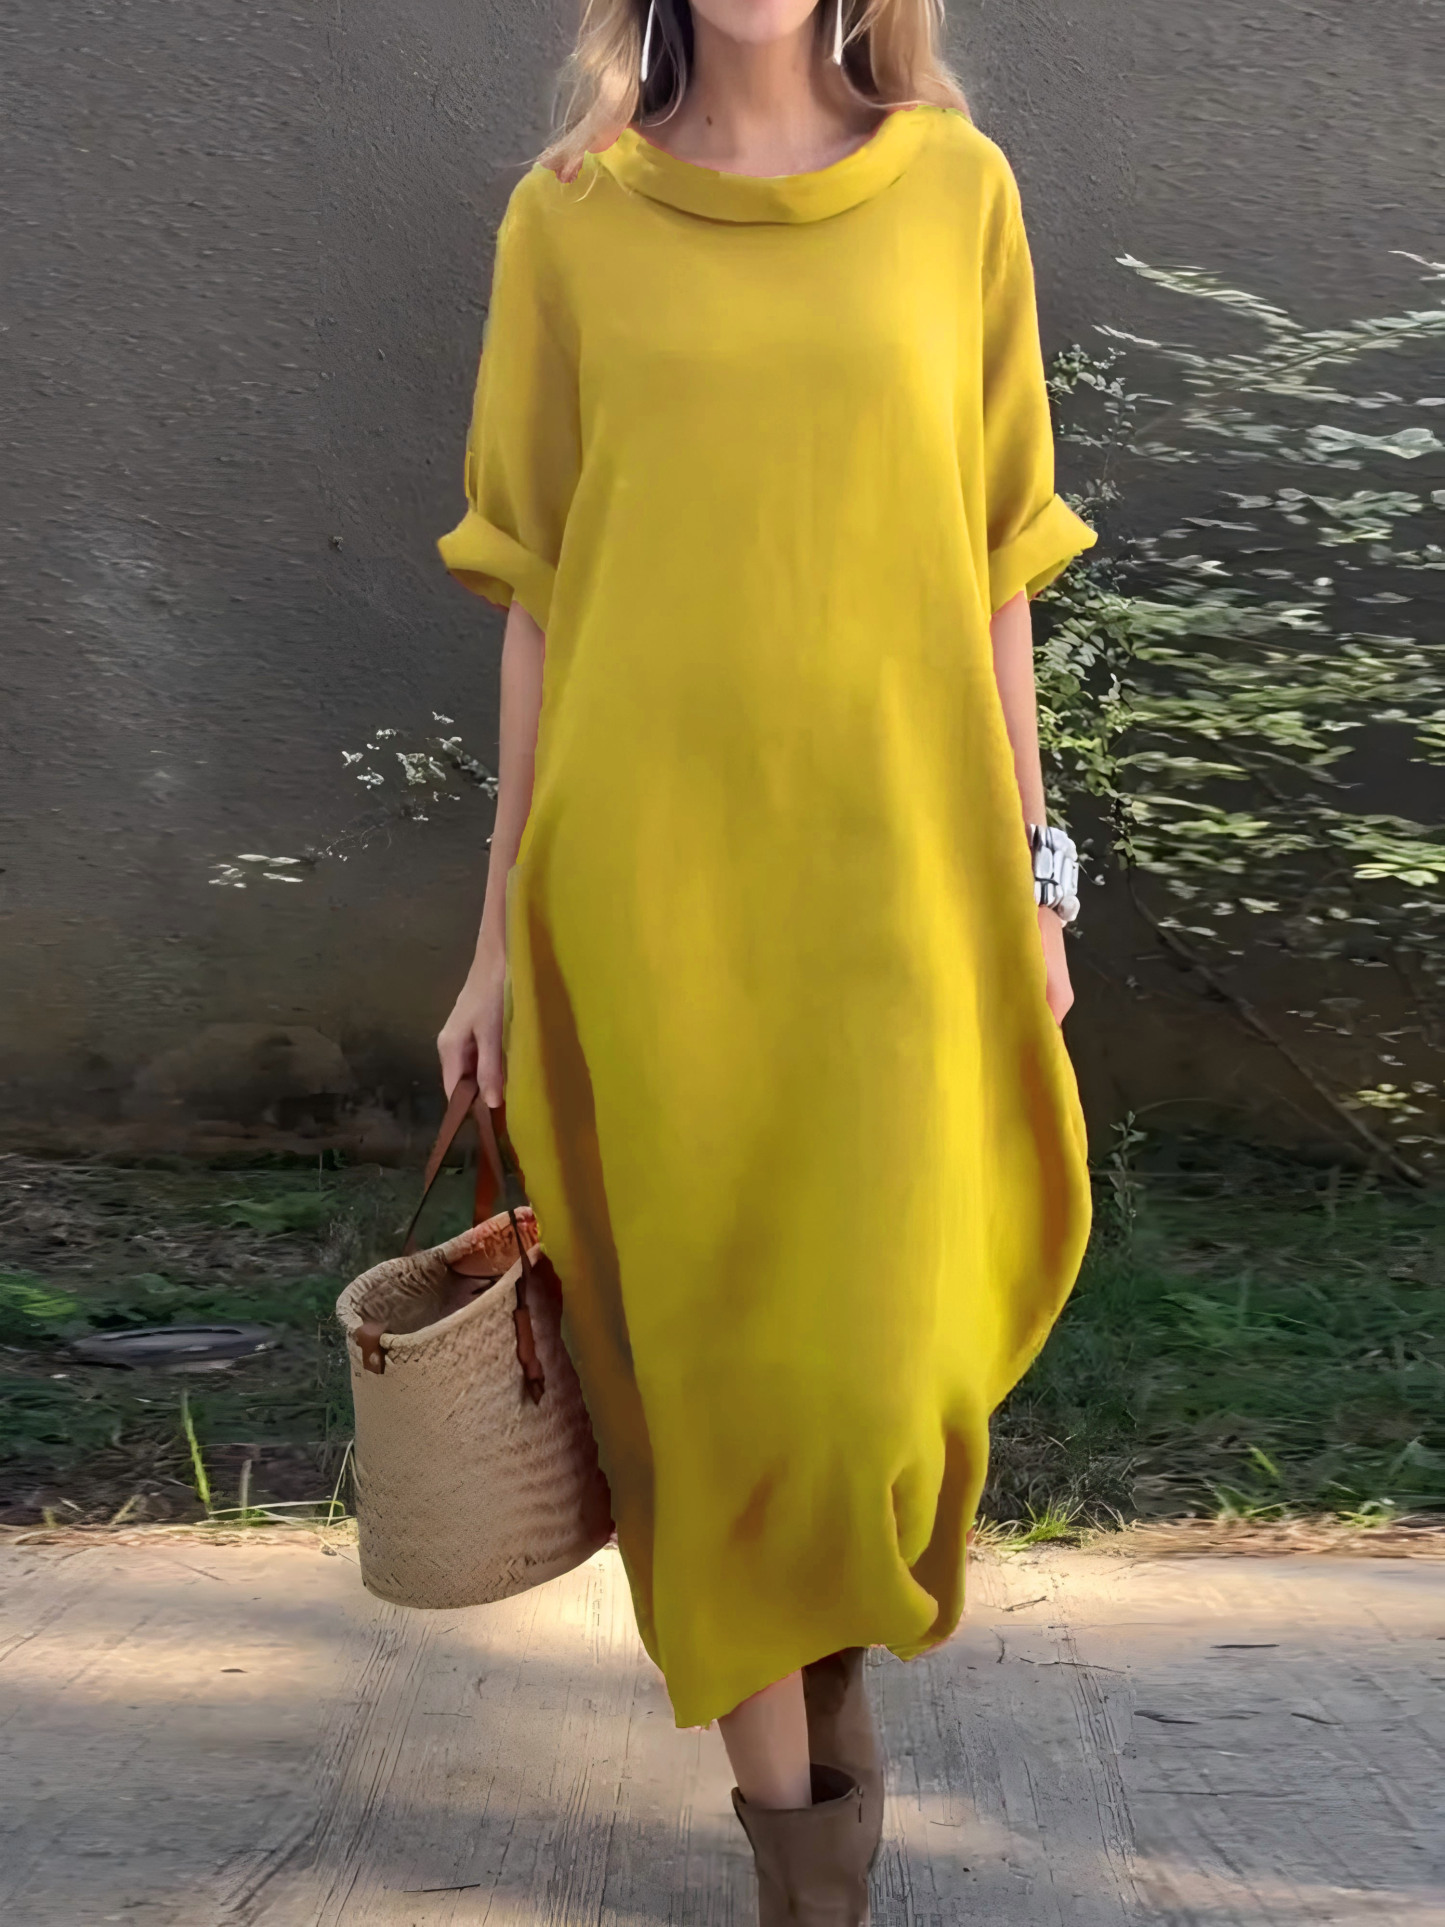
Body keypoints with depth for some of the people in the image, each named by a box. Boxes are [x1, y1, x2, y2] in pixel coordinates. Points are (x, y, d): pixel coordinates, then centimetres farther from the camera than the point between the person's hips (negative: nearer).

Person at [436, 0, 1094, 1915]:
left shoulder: (957, 189, 3)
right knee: (709, 1346, 2)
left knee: (876, 1345, 2)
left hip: (892, 877, 1)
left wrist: (1030, 884, 5)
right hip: (649, 880, 0)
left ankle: (832, 1628, 35)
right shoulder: (569, 219, 1)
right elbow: (538, 595, 4)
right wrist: (504, 935, 4)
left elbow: (993, 571, 6)